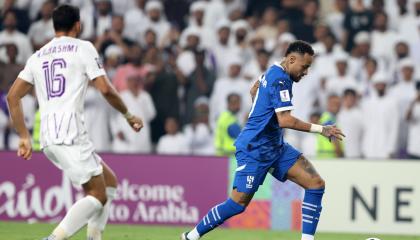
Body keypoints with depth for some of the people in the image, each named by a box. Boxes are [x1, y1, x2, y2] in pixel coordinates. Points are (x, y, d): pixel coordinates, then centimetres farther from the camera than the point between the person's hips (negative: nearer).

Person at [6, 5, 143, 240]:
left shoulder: (37, 56, 20)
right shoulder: (83, 48, 2)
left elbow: (12, 96, 15)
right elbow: (105, 89, -6)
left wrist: (25, 137, 18)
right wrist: (129, 115, 8)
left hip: (48, 140, 7)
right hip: (71, 135, -7)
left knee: (109, 182, 19)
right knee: (98, 196, -5)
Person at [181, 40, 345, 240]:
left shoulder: (274, 72, 11)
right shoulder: (280, 79, -19)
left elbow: (254, 90, 30)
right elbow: (285, 120, -26)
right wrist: (320, 129, -22)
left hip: (275, 146, 10)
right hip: (255, 148, -10)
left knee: (316, 184, -5)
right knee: (238, 203, -6)